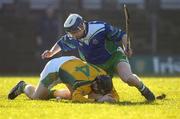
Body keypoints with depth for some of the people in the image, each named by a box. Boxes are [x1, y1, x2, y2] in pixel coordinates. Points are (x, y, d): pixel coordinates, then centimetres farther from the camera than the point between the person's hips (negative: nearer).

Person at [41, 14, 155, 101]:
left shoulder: (100, 27, -25)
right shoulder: (72, 37, -10)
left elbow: (121, 34, -15)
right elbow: (61, 43, 12)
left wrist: (126, 47, -30)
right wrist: (51, 53, -4)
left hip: (115, 56, -5)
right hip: (98, 67, 5)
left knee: (128, 78, -32)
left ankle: (143, 89, -2)